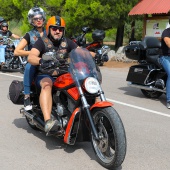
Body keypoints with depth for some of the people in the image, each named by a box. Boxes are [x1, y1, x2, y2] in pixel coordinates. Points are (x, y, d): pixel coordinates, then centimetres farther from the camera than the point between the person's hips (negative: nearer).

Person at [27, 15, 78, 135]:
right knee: (47, 84, -39)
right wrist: (41, 61, -39)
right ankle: (48, 121, -53)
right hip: (45, 75, -4)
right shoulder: (42, 42, 0)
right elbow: (30, 57, -16)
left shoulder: (67, 42, 13)